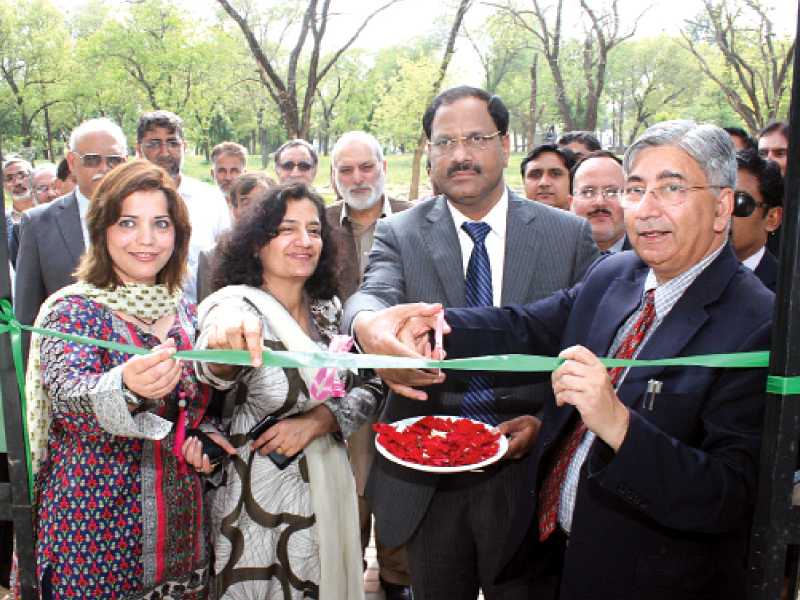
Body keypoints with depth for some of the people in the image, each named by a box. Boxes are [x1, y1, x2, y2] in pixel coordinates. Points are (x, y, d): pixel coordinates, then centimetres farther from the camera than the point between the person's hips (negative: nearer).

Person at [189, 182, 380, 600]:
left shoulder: (327, 310, 3)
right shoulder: (237, 306, -15)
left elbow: (369, 388, 3)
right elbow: (214, 372, -36)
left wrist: (317, 420, -15)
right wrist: (225, 340, -59)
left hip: (327, 493, 5)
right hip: (258, 499, -5)